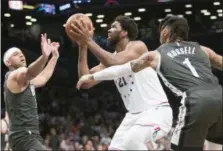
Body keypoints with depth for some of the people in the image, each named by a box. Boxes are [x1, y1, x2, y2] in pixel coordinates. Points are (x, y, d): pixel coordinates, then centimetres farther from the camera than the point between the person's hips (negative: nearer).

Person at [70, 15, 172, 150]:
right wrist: (83, 46, -5)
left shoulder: (137, 46, -10)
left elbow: (115, 64, -30)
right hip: (135, 114, 9)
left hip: (156, 110, -9)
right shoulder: (111, 58, 11)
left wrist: (89, 41, -24)